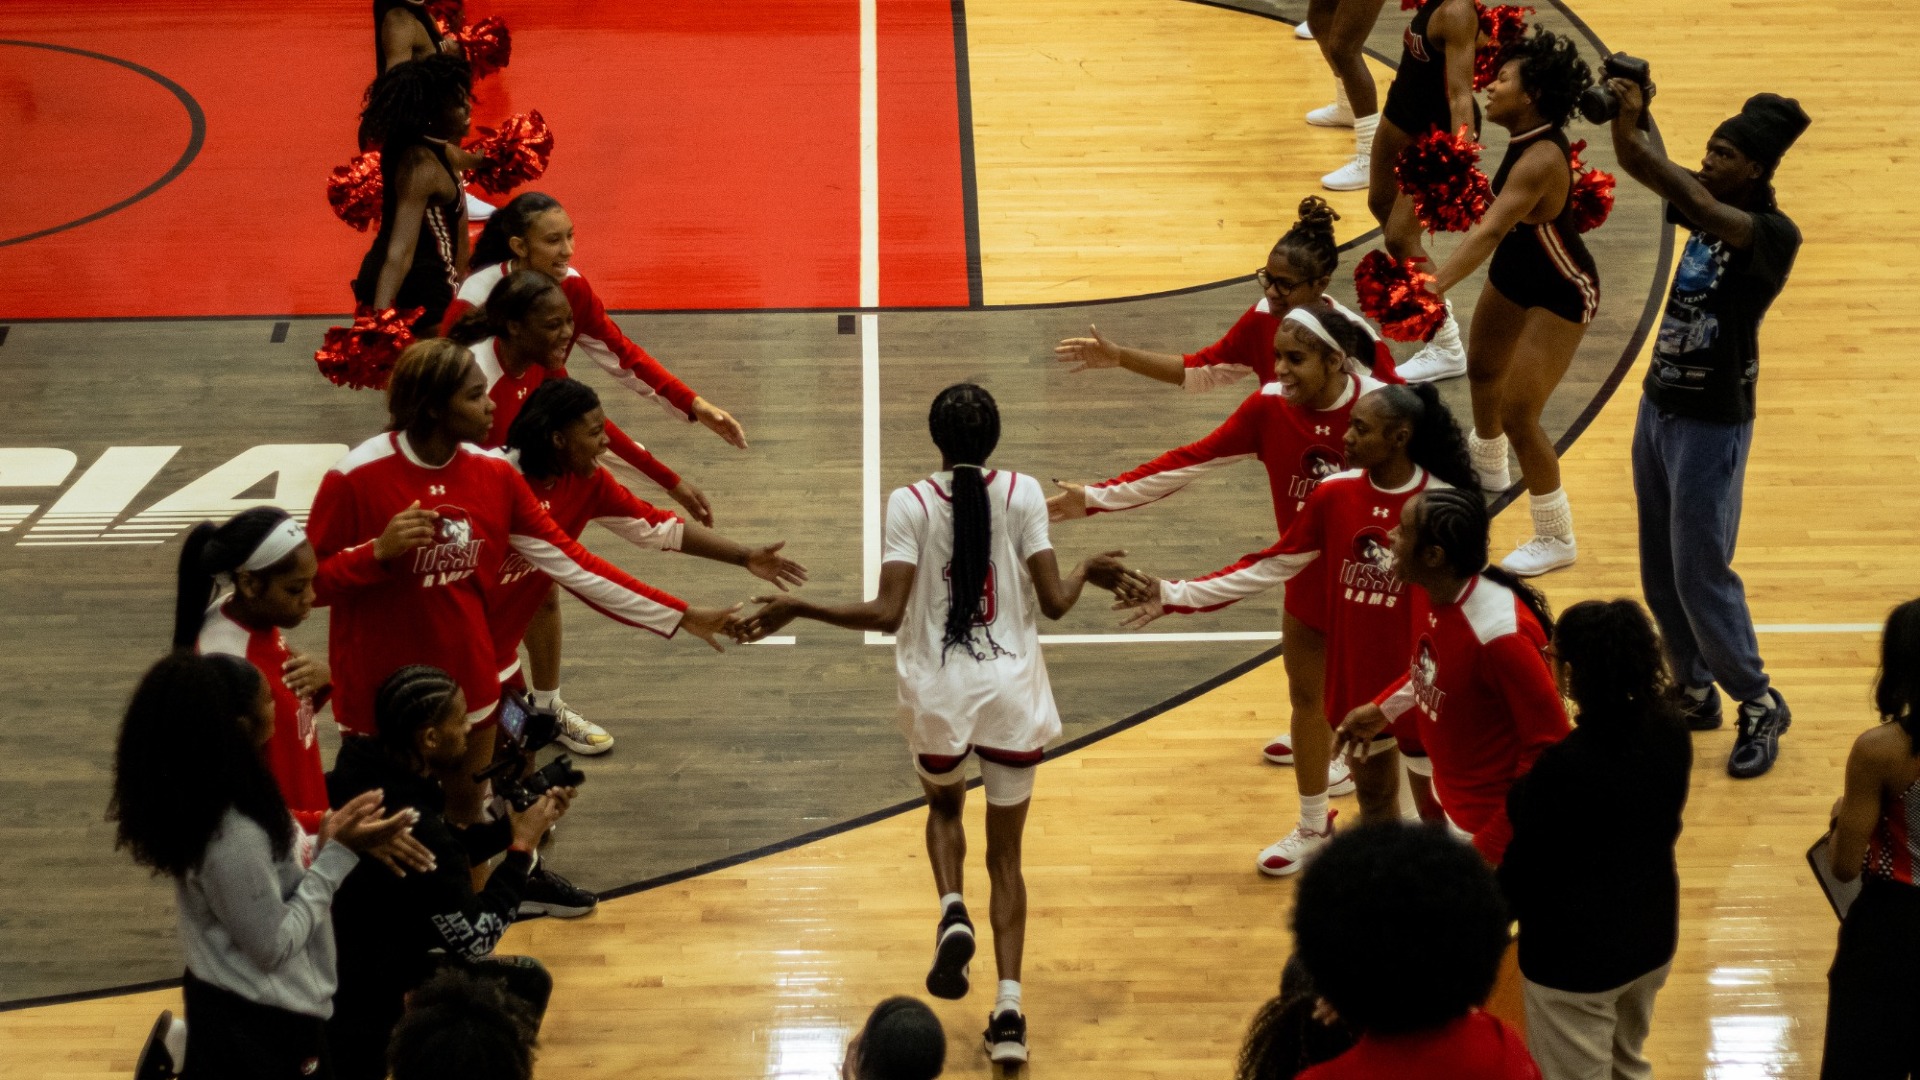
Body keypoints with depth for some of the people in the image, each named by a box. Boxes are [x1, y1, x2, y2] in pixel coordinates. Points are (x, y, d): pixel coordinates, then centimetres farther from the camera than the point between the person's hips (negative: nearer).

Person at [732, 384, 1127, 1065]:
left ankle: (952, 913, 2)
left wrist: (794, 610, -5)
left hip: (937, 696, -1)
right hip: (1012, 695, 1)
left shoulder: (910, 504, -9)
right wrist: (1088, 572, 17)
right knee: (1006, 854, 13)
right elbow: (1054, 602, -4)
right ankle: (1008, 1007, -1)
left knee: (943, 804, 31)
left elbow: (887, 615, -14)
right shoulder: (1023, 495, -5)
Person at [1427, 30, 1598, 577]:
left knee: (1518, 414, -9)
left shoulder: (1539, 160, -37)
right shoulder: (1528, 137, -12)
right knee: (1483, 371, 29)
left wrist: (1435, 286, -56)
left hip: (1560, 294, -10)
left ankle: (1556, 540, 11)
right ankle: (1488, 468, 60)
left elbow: (1491, 230, -48)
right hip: (1514, 272, 10)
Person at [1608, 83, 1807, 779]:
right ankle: (1696, 693, 28)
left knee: (1700, 574, -4)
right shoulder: (1707, 210, 5)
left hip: (1712, 424, -8)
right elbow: (1638, 168, -5)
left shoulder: (1775, 235, -18)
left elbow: (1703, 208, -35)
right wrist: (1627, 123, -26)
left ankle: (1760, 707, 10)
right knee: (1658, 574, 14)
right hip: (1659, 407, 8)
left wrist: (1635, 139, -37)